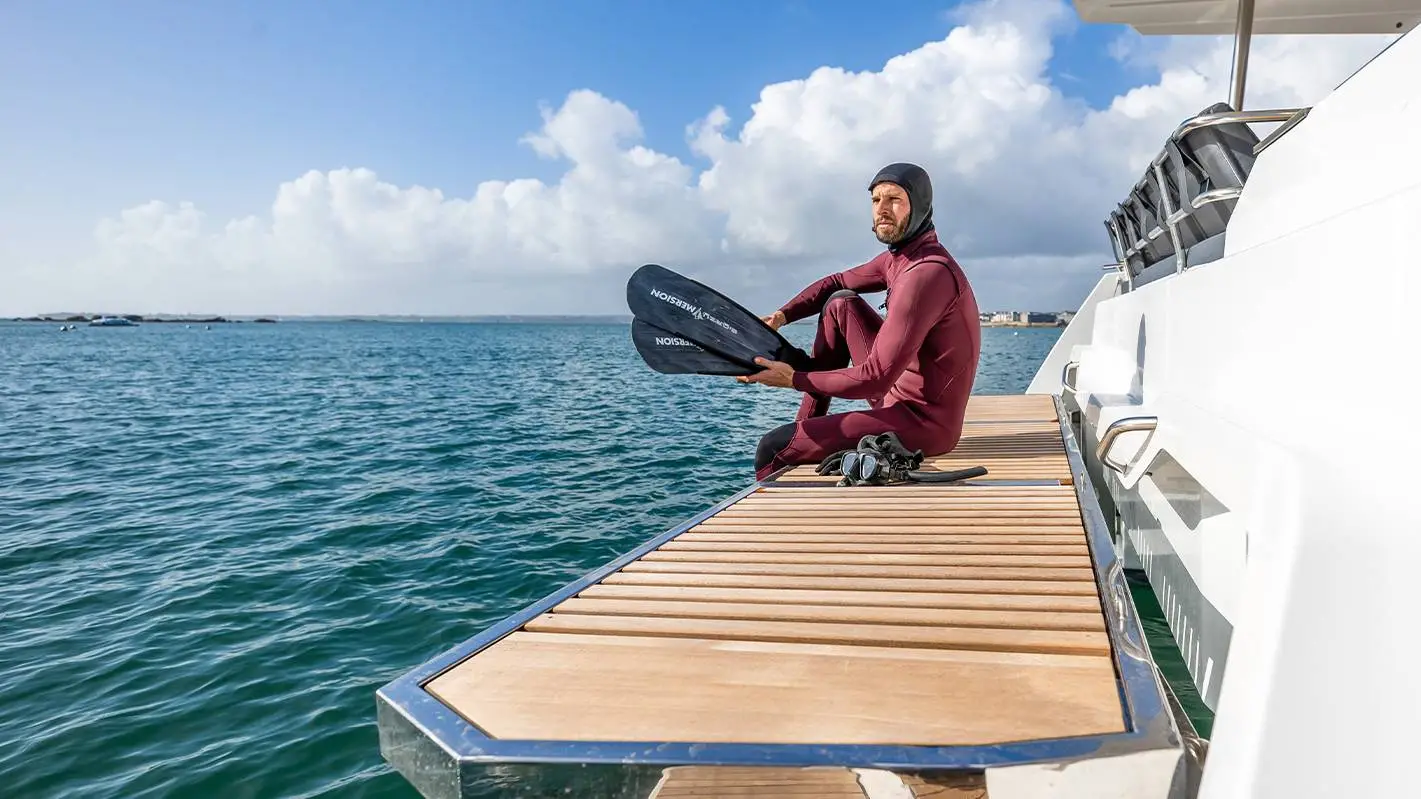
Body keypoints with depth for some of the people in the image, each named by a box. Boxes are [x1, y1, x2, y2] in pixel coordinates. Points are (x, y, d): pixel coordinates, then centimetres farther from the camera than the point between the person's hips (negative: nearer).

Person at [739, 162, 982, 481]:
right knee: (841, 304, 11)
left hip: (923, 424, -10)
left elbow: (875, 379, -26)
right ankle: (807, 426, 13)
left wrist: (794, 379, -18)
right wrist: (781, 316, 2)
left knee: (772, 448, -15)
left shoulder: (927, 273, -24)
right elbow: (836, 283, 18)